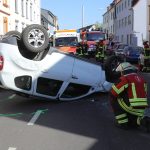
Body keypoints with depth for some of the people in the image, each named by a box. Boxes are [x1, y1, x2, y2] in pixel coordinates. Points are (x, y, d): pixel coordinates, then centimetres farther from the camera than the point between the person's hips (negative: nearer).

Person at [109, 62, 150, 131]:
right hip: (141, 110, 8)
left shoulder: (124, 79, -7)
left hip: (132, 107, -8)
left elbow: (112, 93, -6)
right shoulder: (141, 79, 16)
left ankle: (122, 122, 6)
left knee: (114, 100, 11)